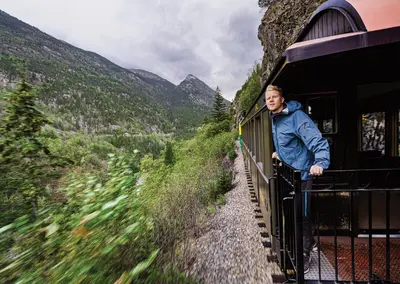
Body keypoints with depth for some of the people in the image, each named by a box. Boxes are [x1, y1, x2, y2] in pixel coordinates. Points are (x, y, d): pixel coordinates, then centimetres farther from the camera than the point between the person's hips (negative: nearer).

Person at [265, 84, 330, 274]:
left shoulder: (296, 116, -19)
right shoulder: (274, 119, 9)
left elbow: (318, 141, -28)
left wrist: (320, 163, -41)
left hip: (301, 174, -9)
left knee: (301, 215, 2)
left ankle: (305, 254, 23)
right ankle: (309, 242, 44)